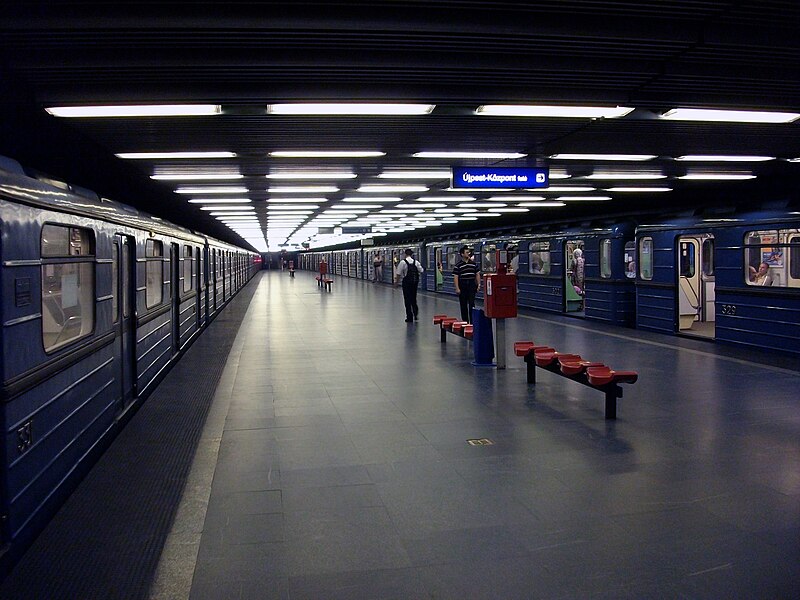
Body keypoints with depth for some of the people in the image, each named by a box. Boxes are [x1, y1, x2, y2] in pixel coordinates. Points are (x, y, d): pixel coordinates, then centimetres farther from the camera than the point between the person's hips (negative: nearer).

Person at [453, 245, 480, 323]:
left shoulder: (473, 263, 7)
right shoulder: (458, 265, -3)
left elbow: (477, 274, 12)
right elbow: (455, 277, -6)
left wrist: (479, 284, 4)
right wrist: (457, 288, -12)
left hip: (472, 285, 2)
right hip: (462, 286, -2)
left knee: (471, 304, -4)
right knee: (463, 305, 6)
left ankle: (472, 321, -1)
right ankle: (465, 321, 15)